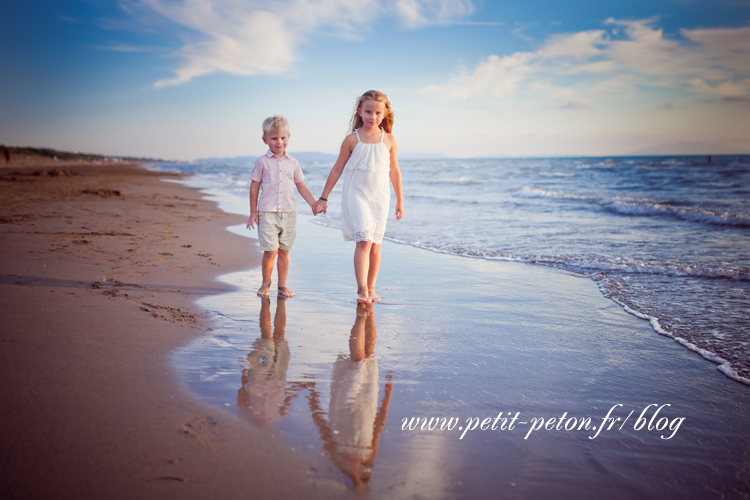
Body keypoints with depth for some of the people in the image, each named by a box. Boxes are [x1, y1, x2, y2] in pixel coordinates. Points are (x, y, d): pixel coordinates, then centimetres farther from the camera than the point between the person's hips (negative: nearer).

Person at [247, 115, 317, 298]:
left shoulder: (293, 163, 9)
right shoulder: (262, 162, 1)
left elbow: (301, 187, 15)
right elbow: (254, 187, 4)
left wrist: (314, 204, 4)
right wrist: (253, 212, 2)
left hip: (289, 212, 3)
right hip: (267, 212, -3)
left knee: (284, 251, 7)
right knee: (270, 251, -8)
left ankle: (282, 286, 18)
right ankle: (265, 282, 15)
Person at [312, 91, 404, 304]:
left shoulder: (389, 140, 4)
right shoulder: (352, 140, -2)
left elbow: (394, 171, 12)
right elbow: (337, 168, 5)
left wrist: (400, 200, 14)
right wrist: (323, 198, 6)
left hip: (379, 198, 3)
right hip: (356, 196, -3)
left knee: (375, 245, 6)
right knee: (364, 240, -16)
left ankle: (371, 288, 18)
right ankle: (362, 289, -18)